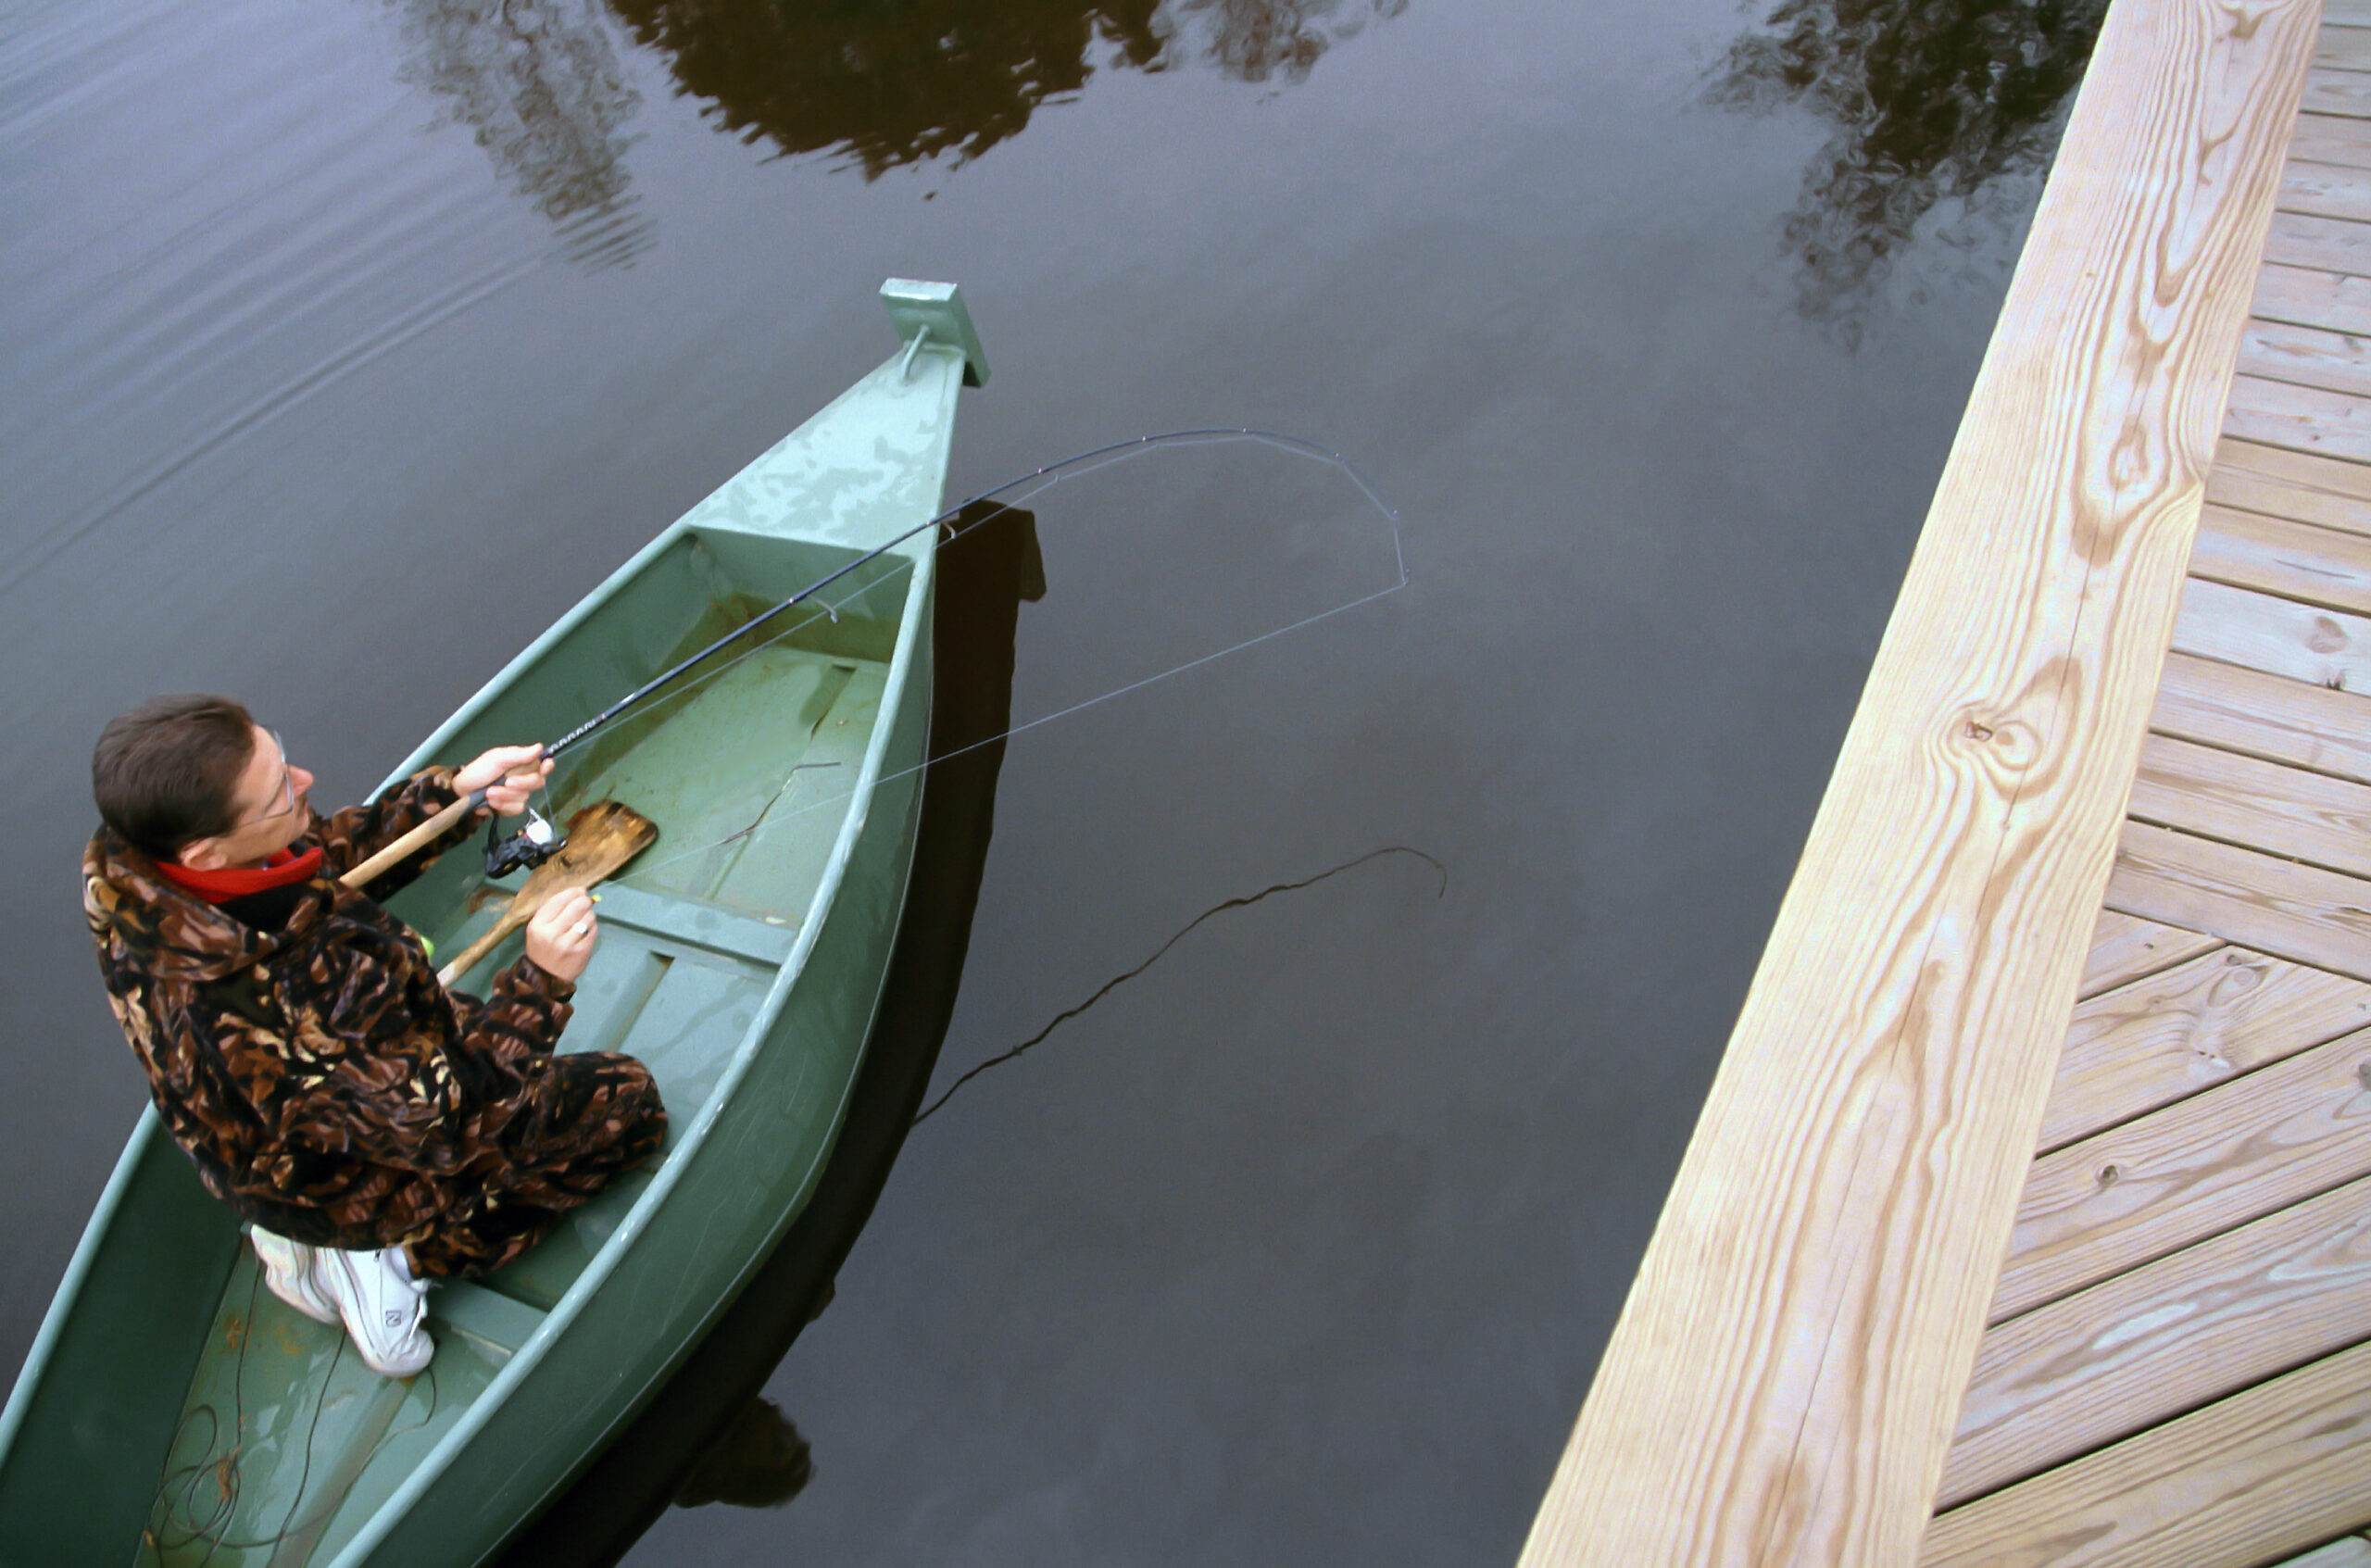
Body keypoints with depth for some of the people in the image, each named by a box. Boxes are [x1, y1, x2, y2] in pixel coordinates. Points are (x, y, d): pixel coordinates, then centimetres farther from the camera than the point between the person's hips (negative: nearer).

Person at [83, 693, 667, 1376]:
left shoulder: (124, 867, -21)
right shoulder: (294, 998, -46)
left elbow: (330, 858, -4)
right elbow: (450, 1126, -33)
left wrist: (454, 792, -16)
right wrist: (540, 981, -37)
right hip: (360, 1195, -7)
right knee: (626, 1101, 6)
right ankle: (405, 1258, 3)